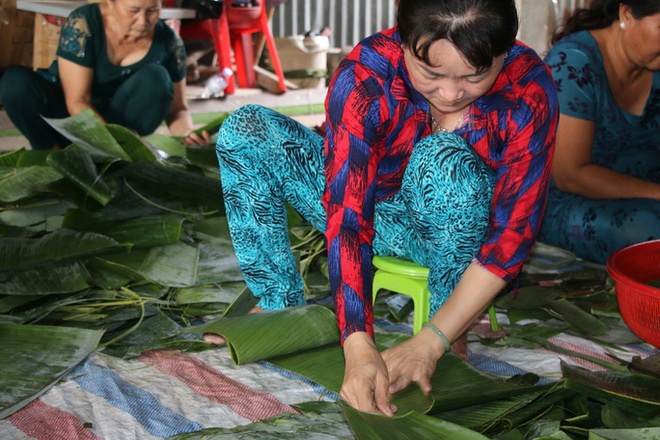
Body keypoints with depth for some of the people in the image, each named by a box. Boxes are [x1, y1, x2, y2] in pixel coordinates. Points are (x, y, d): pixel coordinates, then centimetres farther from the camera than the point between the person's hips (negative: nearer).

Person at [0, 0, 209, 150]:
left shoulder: (169, 43, -15)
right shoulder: (81, 25, -24)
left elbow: (176, 108, -7)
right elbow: (78, 102, -27)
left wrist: (187, 134, -30)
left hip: (116, 118, 2)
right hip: (66, 112, -1)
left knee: (156, 78, -26)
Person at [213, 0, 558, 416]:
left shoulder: (529, 90, -27)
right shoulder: (364, 76, -27)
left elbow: (513, 233, -26)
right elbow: (347, 215, -32)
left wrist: (428, 344, -32)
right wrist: (358, 345, -42)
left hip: (462, 238, -1)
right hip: (375, 216, 2)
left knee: (444, 158, -37)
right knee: (246, 129, -15)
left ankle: (453, 339, -18)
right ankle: (282, 309, -13)